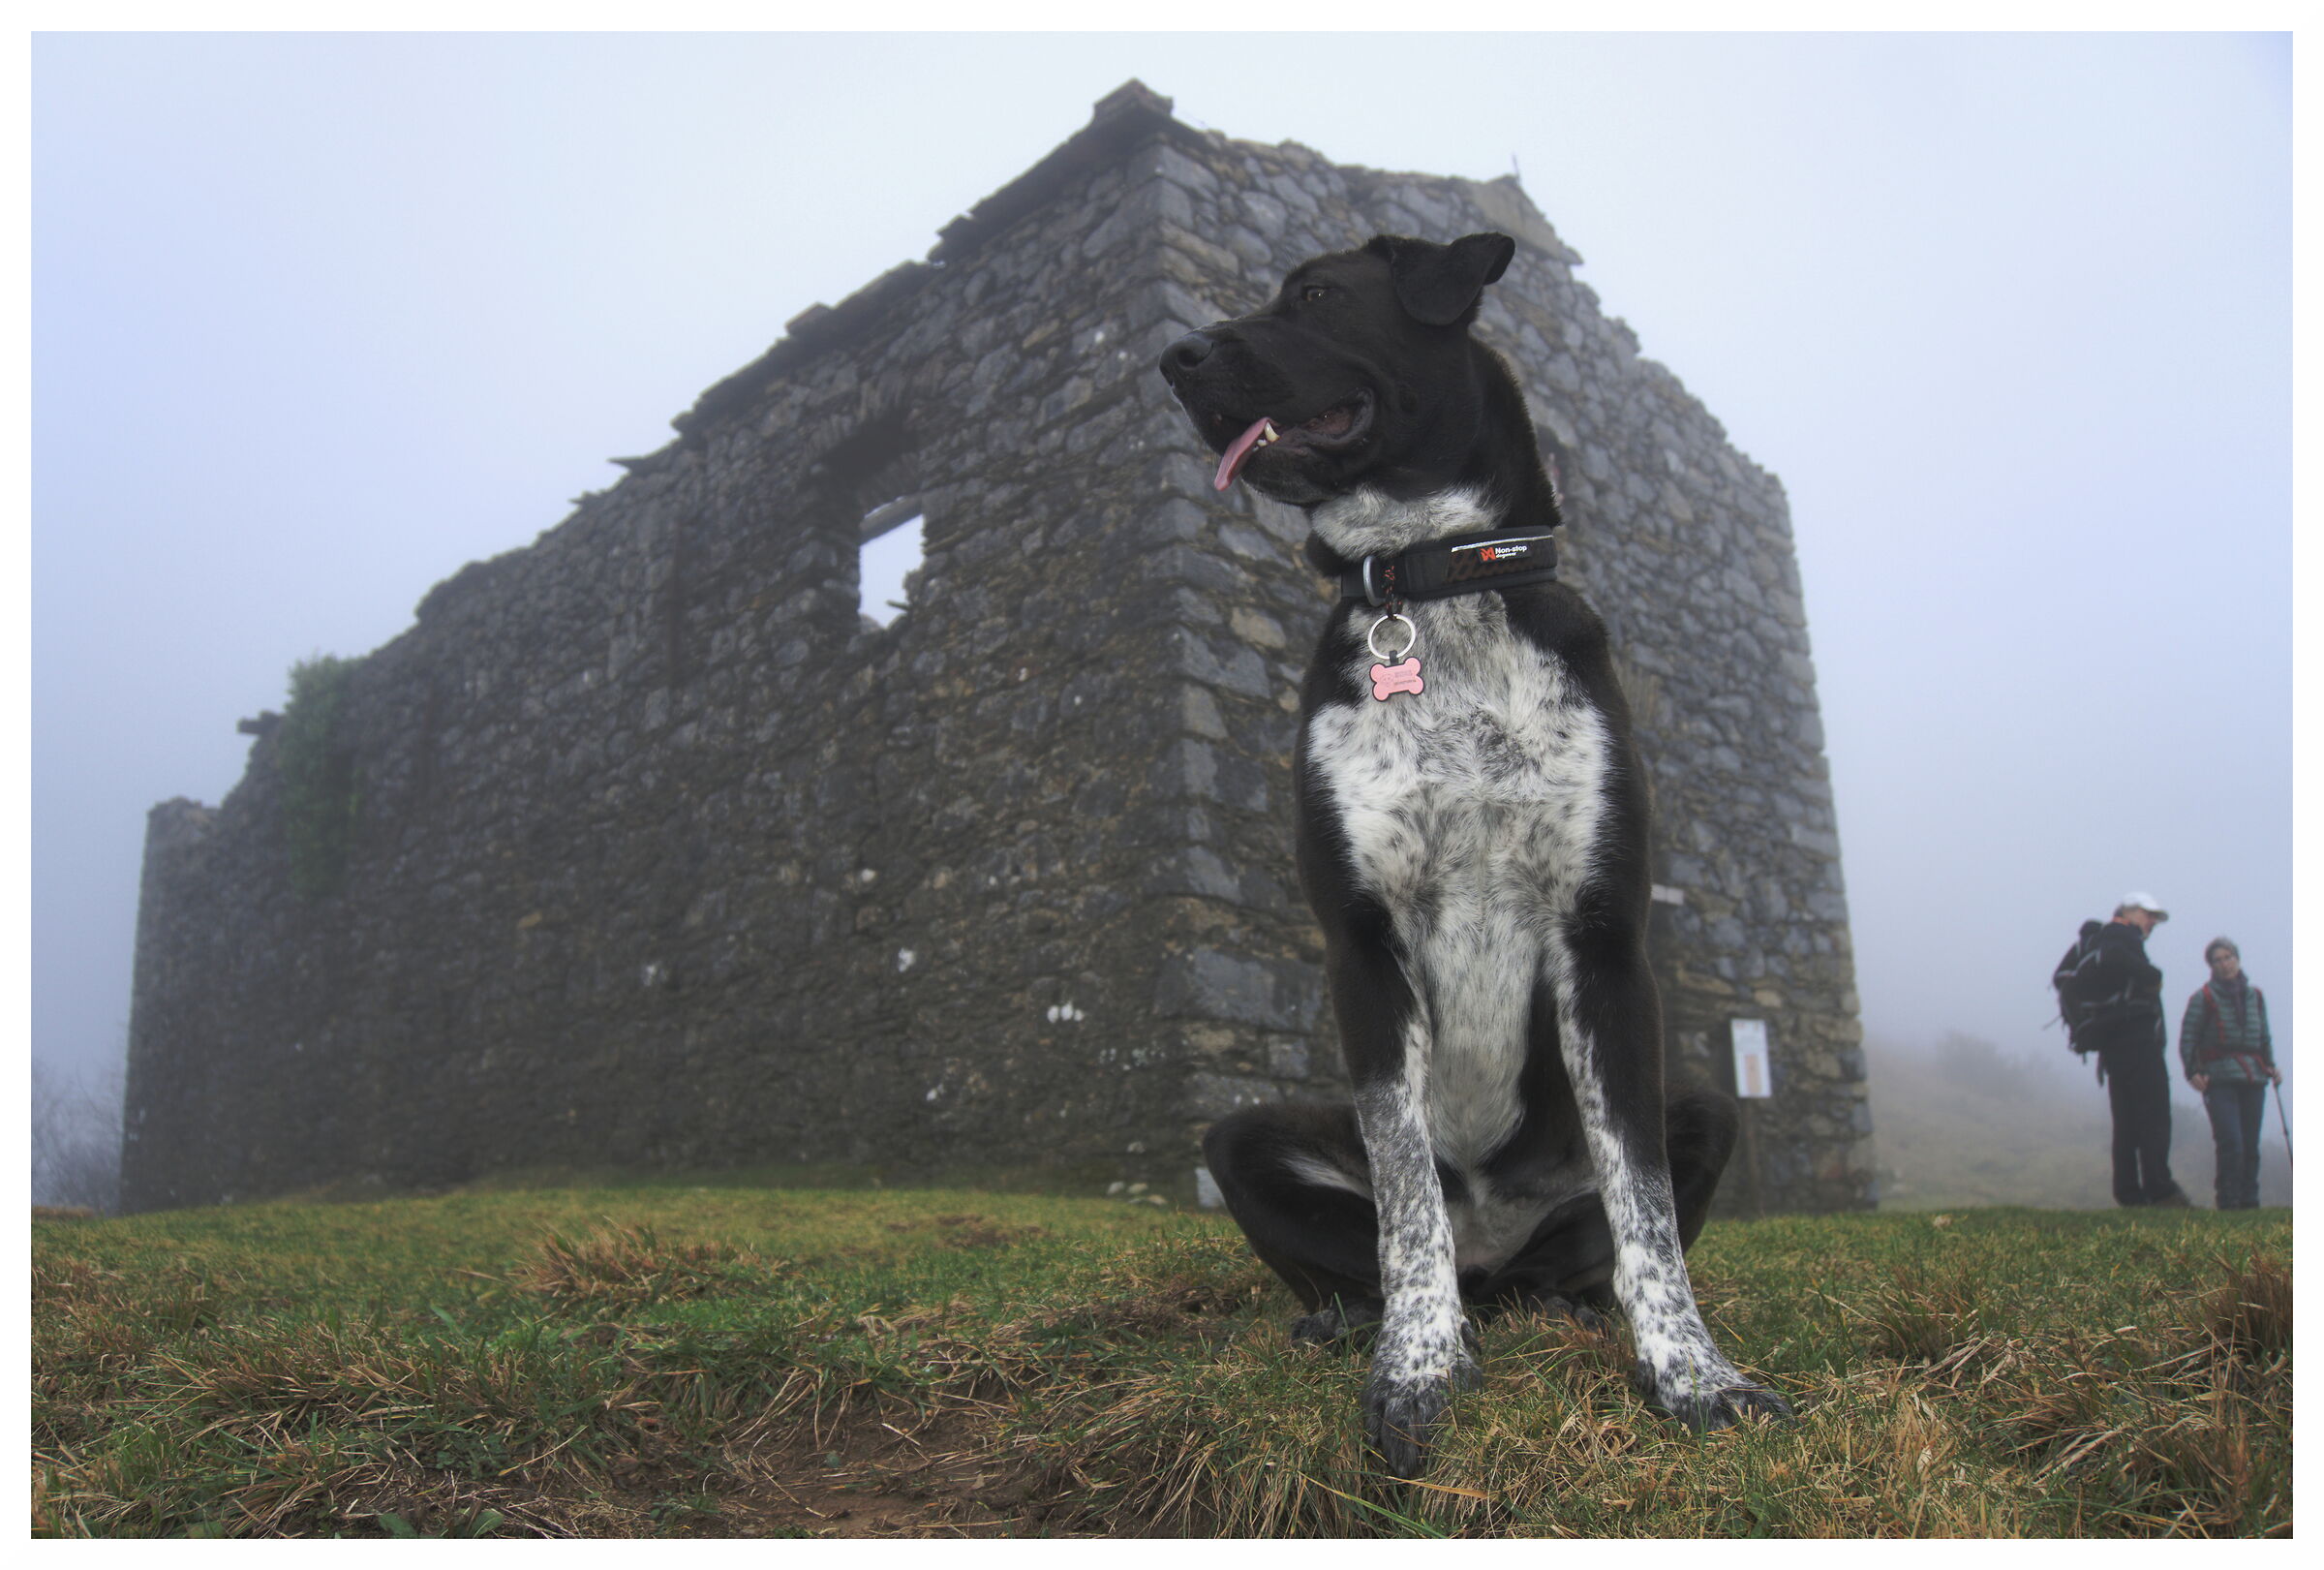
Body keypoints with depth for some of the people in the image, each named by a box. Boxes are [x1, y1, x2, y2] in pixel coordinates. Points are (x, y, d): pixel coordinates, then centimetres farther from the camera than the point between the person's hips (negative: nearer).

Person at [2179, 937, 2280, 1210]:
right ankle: (2228, 1203, -8)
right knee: (2231, 1144, -14)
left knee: (2251, 1145, 4)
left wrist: (2271, 1065, 9)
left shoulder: (2255, 996, 16)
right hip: (2219, 1080, -4)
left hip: (2254, 1078, 4)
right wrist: (2192, 1072, -9)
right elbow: (2187, 1039, 2)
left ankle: (2250, 1201, 12)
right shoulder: (2203, 998, 3)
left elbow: (2265, 1037, 24)